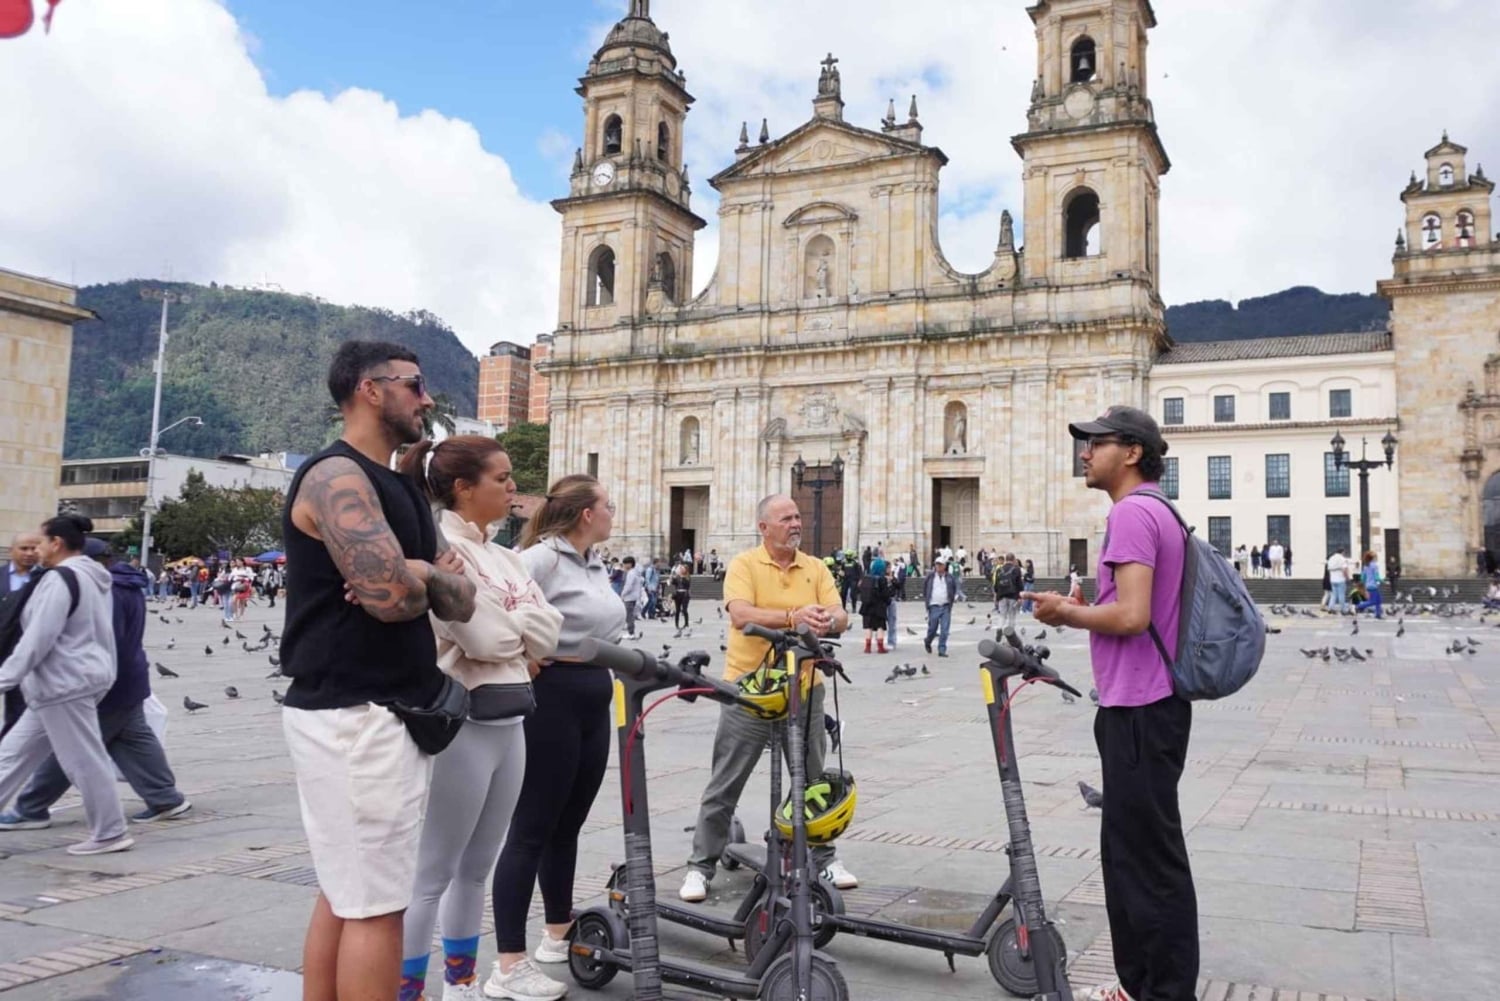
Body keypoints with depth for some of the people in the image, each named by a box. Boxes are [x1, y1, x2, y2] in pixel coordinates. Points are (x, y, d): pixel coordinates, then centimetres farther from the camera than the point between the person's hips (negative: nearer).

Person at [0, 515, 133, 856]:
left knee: (83, 760, -2)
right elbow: (98, 633, 19)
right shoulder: (93, 577, 14)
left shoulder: (60, 579, -17)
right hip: (67, 682, 11)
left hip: (66, 683, -11)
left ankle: (110, 833, 5)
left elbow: (39, 638, -22)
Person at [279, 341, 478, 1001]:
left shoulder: (400, 490, 18)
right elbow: (393, 595, -25)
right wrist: (426, 576, -3)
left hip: (383, 714, 10)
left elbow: (459, 601, 10)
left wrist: (419, 573, -10)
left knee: (344, 895, 15)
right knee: (375, 906, -4)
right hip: (355, 717, -10)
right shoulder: (335, 477, -13)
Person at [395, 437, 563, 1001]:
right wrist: (523, 633, -2)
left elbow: (547, 632, 6)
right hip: (461, 724, -8)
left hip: (509, 722, 9)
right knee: (433, 873, 0)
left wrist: (504, 626, -10)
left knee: (476, 869, 18)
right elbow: (483, 638, -21)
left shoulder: (502, 556, 13)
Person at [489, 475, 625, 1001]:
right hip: (552, 697, -9)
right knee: (533, 829, -4)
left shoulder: (595, 564, 13)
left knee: (568, 824, 18)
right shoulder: (543, 558, -16)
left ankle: (559, 933, 33)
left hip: (594, 700, 9)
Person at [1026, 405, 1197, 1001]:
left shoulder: (1132, 513, -16)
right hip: (1141, 704, 11)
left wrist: (1065, 612, -10)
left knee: (1149, 856, -3)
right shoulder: (1158, 512, 17)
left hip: (1138, 710, -11)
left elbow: (1131, 616, -25)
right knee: (1130, 849, 17)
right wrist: (1084, 610, 11)